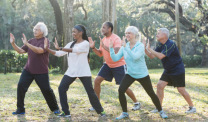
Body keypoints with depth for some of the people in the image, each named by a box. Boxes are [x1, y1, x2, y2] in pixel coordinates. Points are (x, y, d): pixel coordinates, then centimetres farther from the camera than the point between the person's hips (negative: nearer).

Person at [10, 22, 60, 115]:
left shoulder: (45, 40, -7)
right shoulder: (31, 41, 11)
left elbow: (40, 50, -26)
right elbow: (21, 51, 9)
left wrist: (27, 44, -31)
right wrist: (13, 44, -5)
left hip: (41, 72, -5)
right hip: (28, 70, 5)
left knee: (46, 90, -1)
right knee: (21, 86, -9)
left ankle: (55, 108, 20)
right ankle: (20, 109, -1)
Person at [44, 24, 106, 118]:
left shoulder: (85, 43, -8)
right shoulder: (71, 44, 10)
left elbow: (75, 50, -24)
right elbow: (59, 54, 6)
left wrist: (59, 48, -30)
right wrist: (47, 49, -7)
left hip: (83, 72, -5)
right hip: (71, 71, 5)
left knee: (90, 92, -2)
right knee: (61, 88, -8)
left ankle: (100, 111, 18)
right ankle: (66, 112, 0)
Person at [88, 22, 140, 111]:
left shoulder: (116, 39, -19)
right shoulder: (103, 40, 5)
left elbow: (116, 53, -32)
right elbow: (100, 54, 10)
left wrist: (104, 46, -34)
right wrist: (93, 47, -6)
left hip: (119, 65, -7)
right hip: (108, 65, 7)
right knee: (97, 80, -3)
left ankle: (136, 103, 17)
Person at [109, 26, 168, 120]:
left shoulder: (140, 46, -16)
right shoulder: (124, 47, -3)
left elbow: (135, 57, -33)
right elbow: (115, 58, -8)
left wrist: (126, 47, -37)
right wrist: (111, 48, -21)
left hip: (142, 75, -3)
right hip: (130, 74, 3)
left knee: (151, 93, 6)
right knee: (121, 90, -16)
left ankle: (161, 111, 28)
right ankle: (124, 113, -1)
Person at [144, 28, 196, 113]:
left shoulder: (170, 44, -22)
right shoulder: (160, 45, 5)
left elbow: (160, 56, -31)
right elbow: (152, 56, 3)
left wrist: (149, 49, -24)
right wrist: (144, 49, -11)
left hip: (178, 70, -8)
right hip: (168, 70, 8)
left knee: (181, 90, -4)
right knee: (160, 85, -2)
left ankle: (192, 107, 13)